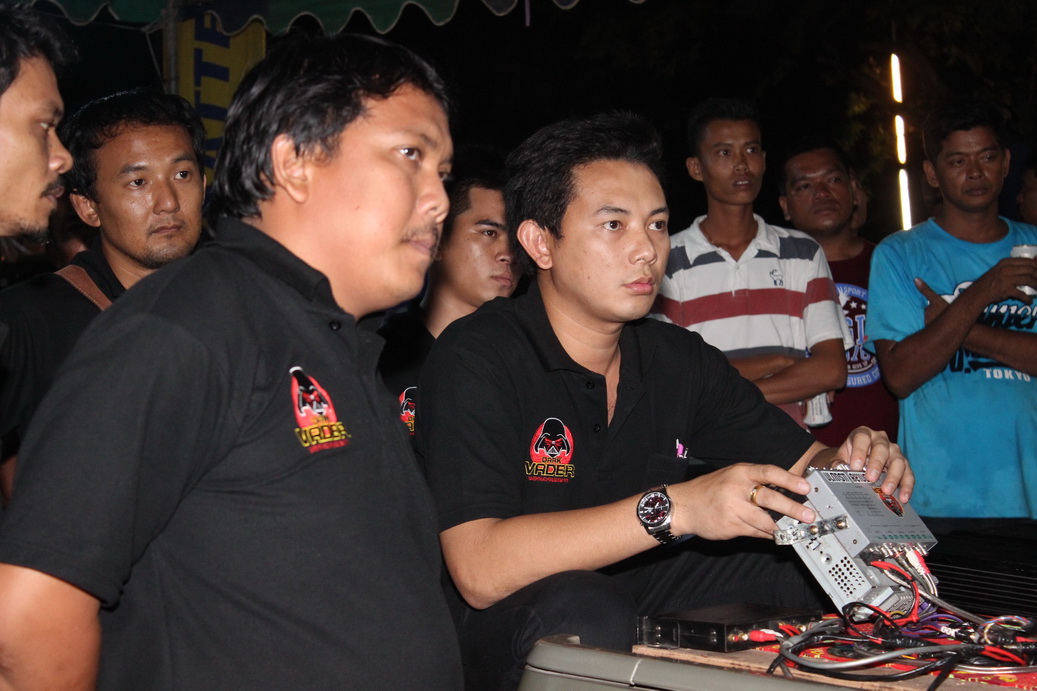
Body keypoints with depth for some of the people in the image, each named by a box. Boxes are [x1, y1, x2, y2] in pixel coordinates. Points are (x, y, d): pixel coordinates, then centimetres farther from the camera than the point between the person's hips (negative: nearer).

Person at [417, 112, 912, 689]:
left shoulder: (681, 359, 4)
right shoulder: (477, 360, -17)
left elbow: (803, 463, 11)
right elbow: (480, 573, -28)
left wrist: (852, 465, -15)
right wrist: (672, 507, -35)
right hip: (514, 629, -5)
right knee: (585, 610, -38)